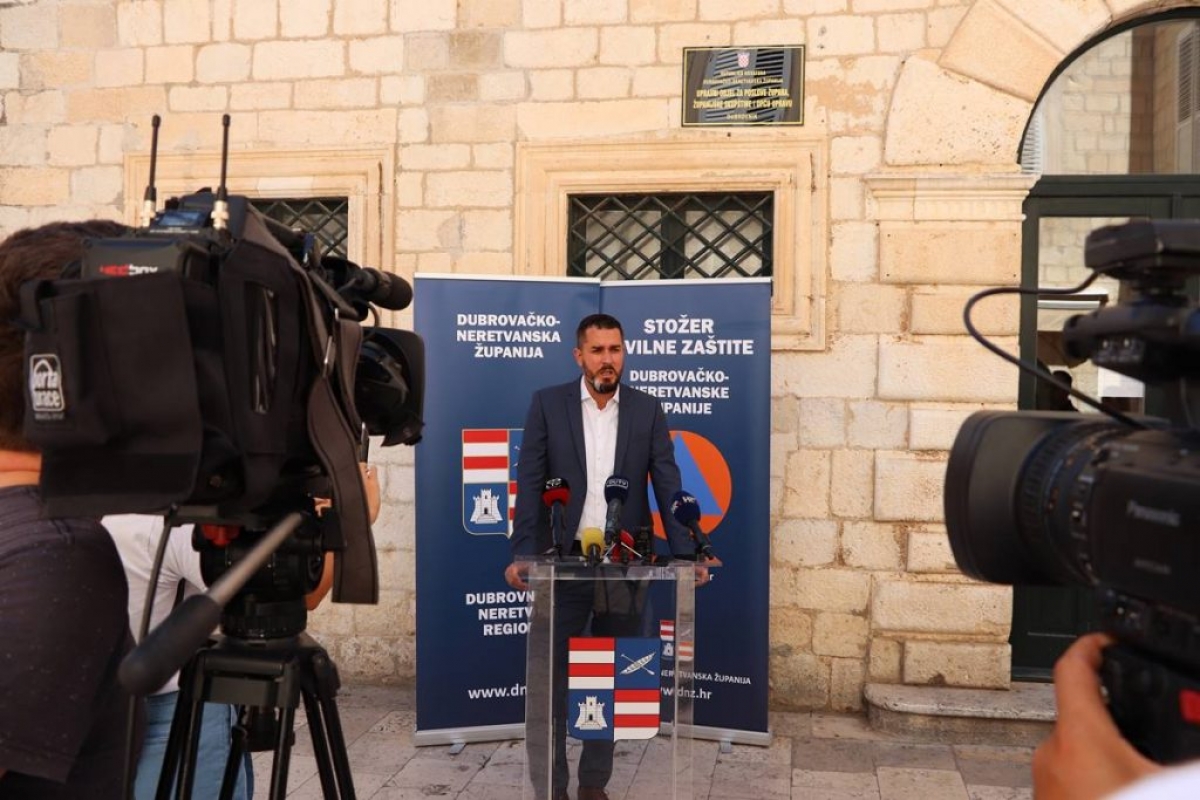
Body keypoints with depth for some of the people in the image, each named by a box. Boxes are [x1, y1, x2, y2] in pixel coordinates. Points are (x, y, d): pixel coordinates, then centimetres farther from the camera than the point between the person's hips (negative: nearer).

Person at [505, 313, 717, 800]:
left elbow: (668, 485, 0)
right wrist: (523, 553, -15)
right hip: (564, 560, -1)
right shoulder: (547, 404, 0)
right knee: (552, 677, 4)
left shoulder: (646, 410, 4)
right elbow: (530, 483, -4)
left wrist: (686, 553, -11)